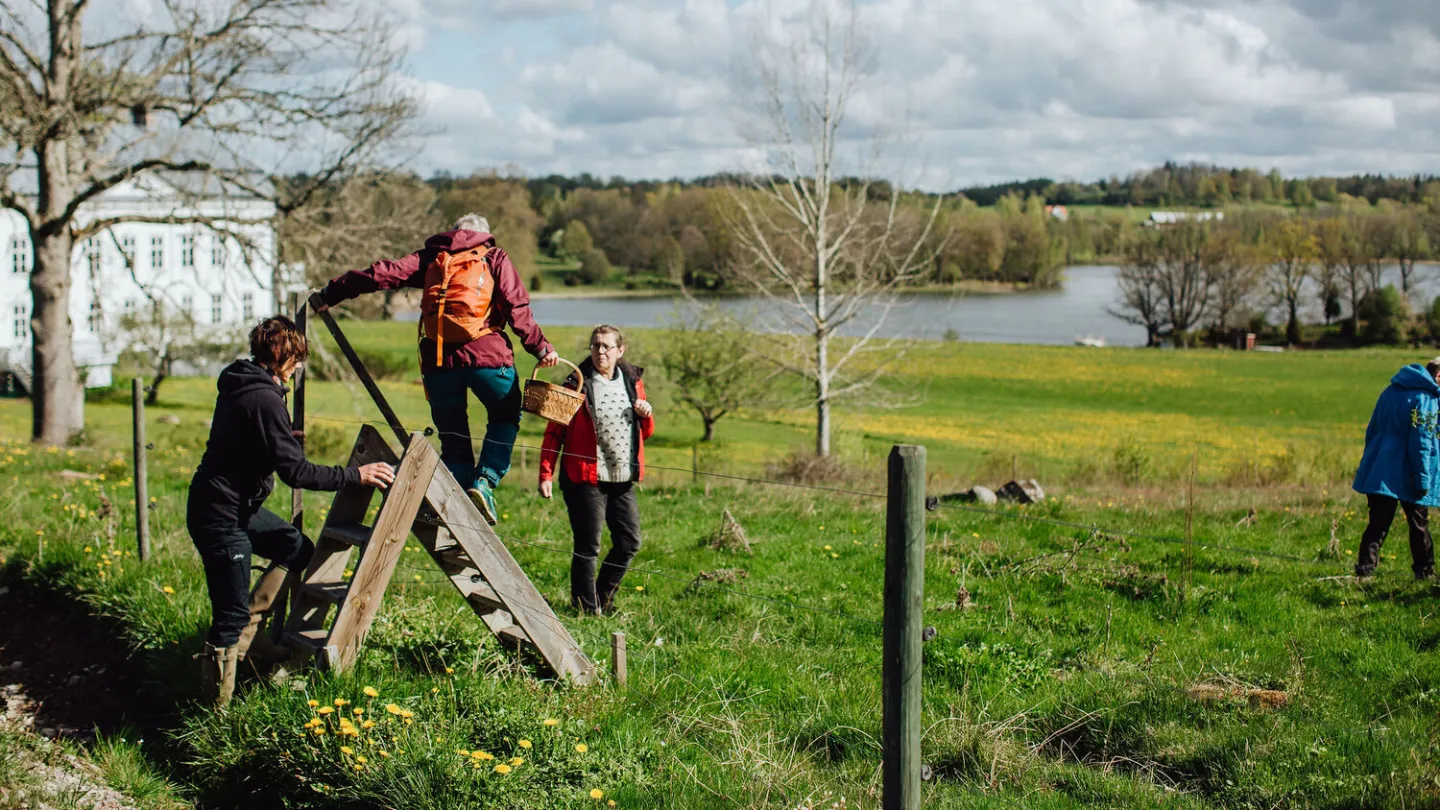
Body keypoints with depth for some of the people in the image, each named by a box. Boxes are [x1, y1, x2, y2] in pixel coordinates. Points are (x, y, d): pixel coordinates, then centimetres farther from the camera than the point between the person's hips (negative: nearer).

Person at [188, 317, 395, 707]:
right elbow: (295, 472, -24)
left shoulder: (240, 383, 8)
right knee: (231, 617, -5)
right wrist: (355, 475, -18)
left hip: (236, 505, 10)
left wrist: (286, 437, 46)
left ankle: (246, 630, 19)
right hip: (219, 516, -10)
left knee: (298, 549, 20)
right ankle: (216, 707, 3)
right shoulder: (264, 399, -22)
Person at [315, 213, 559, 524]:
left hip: (438, 359, 2)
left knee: (452, 437, 14)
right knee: (505, 417, 20)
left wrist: (331, 294, 14)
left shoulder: (431, 258, 17)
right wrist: (540, 347, -1)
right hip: (486, 356, -2)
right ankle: (485, 481, -1)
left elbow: (382, 274, 9)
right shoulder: (493, 258, 12)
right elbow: (517, 306, -1)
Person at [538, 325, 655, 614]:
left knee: (629, 542, 8)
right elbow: (554, 432, -3)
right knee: (587, 547, -2)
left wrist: (646, 415, -3)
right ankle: (586, 609, 10)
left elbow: (646, 433, 19)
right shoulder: (577, 384, -4)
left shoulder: (632, 381, 10)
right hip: (586, 479, -5)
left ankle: (603, 599, 26)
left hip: (623, 481, 5)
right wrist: (546, 474, -11)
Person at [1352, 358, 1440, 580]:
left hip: (1379, 473, 6)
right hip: (1407, 476, -6)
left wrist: (1373, 463, 26)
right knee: (1419, 525, 9)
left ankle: (1365, 566, -7)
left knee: (1378, 522, 4)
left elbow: (1371, 431, 18)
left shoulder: (1391, 391, 11)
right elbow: (1421, 443, -18)